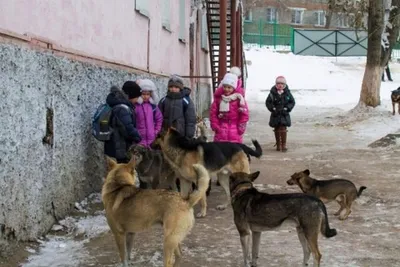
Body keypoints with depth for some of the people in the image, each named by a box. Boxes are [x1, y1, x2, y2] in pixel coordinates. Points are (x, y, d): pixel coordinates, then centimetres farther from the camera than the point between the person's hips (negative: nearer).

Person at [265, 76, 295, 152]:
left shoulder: (287, 93, -1)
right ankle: (278, 145, 18)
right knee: (277, 130, 8)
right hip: (275, 114, 1)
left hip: (284, 114, -1)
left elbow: (292, 102, 4)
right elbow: (268, 102, -1)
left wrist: (286, 108, -8)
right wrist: (273, 108, -12)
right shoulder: (273, 93, -4)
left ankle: (283, 145, -2)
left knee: (283, 130, -8)